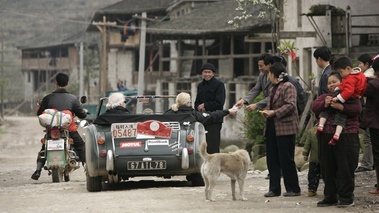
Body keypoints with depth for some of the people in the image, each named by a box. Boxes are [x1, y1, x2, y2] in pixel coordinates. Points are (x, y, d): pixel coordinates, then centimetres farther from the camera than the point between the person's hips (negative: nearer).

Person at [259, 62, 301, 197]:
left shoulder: (288, 87, -9)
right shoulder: (273, 89, 19)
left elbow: (290, 105, -18)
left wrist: (274, 113, -19)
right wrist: (267, 112, 5)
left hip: (285, 127, -9)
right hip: (272, 128, 9)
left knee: (286, 160, -4)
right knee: (272, 160, 8)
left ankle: (293, 189, 4)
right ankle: (274, 189, 13)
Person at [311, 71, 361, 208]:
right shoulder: (324, 97, 17)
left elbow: (357, 109, -14)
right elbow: (314, 107, 1)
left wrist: (340, 106, -26)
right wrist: (324, 104, -19)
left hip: (346, 136, -5)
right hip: (326, 137, 5)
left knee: (345, 168, -3)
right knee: (328, 169, 9)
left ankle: (346, 197, 4)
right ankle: (330, 197, 18)